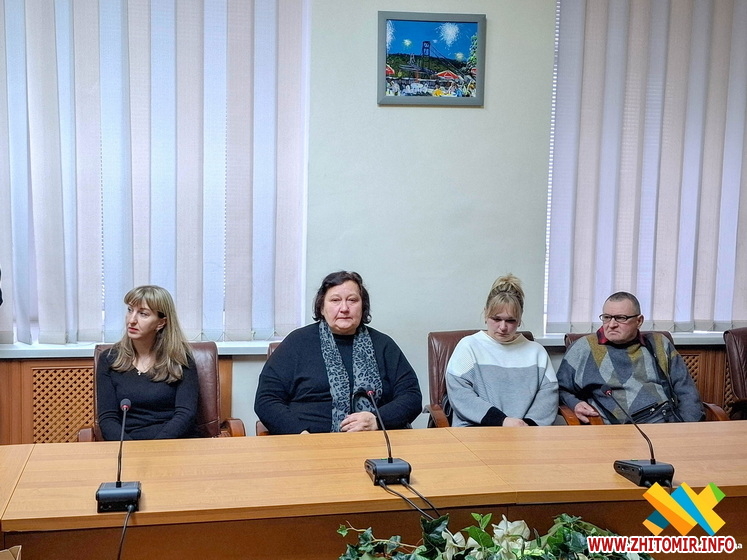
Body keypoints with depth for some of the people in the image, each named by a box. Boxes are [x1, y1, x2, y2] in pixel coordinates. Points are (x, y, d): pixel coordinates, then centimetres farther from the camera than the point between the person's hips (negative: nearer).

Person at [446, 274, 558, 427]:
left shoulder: (536, 351, 19)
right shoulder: (468, 346, 9)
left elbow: (548, 392, 9)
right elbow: (459, 394, -2)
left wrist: (530, 423, -11)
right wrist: (502, 420, -12)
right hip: (475, 428, -2)